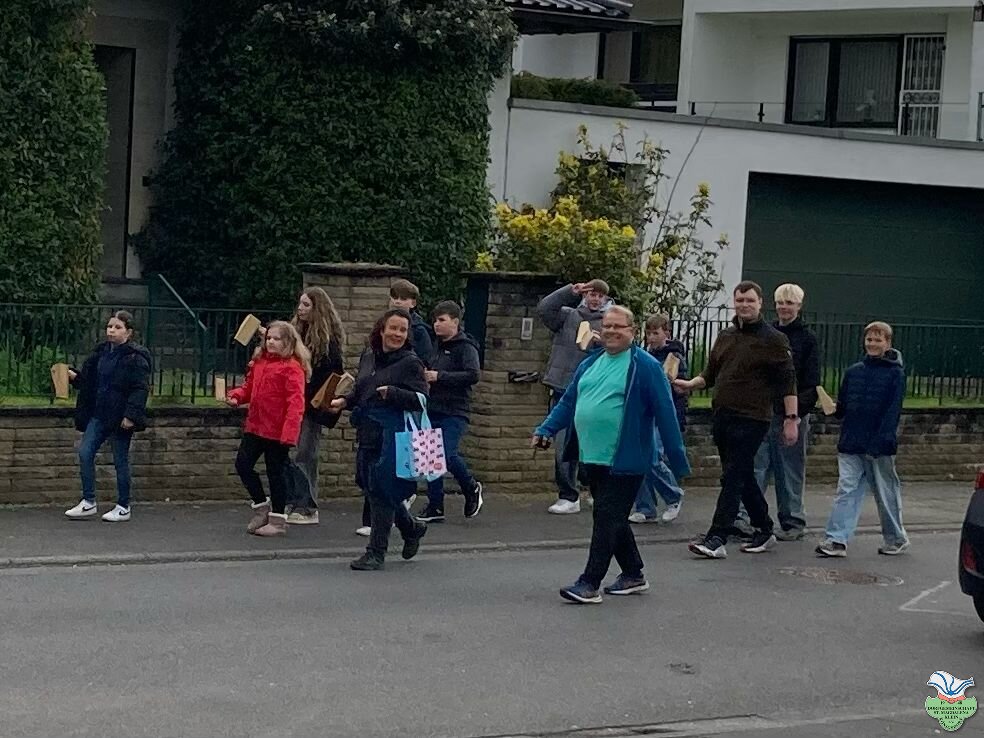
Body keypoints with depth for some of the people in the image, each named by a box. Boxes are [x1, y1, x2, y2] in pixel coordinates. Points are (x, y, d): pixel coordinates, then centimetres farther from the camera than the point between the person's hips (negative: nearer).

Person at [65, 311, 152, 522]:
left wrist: (131, 415, -22)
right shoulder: (101, 352, 11)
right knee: (84, 453, 0)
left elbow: (140, 389, -15)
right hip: (99, 414, 7)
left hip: (120, 417, -7)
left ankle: (123, 508, 13)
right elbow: (89, 380, 20)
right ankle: (89, 502, 9)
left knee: (120, 461, 2)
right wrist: (75, 377, 0)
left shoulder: (135, 358, -12)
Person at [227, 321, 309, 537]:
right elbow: (249, 388, 19)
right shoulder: (259, 362, 10)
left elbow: (295, 402, -19)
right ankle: (261, 505, 27)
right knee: (243, 464, 8)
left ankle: (278, 520, 16)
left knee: (276, 472, 3)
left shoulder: (292, 367, -14)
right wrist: (236, 396, -3)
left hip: (277, 431, -7)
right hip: (255, 426, 7)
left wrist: (289, 432, -26)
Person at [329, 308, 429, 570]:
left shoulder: (410, 363, -7)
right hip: (368, 433, 7)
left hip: (393, 436, -7)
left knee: (382, 491, -4)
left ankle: (376, 553, 5)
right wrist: (345, 401, 5)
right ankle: (411, 529, 37)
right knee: (370, 488, 14)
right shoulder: (368, 357, 12)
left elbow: (421, 399, -14)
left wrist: (392, 393, -27)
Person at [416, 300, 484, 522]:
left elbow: (473, 375, -20)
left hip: (455, 412, -8)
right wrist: (425, 374, 9)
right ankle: (435, 506, 9)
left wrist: (439, 376, -19)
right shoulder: (438, 346, 17)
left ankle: (472, 489, 9)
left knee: (448, 454, -18)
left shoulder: (465, 347, -7)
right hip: (434, 408, 8)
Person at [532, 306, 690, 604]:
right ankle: (633, 575, 29)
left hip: (624, 461, -7)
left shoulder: (645, 367, -8)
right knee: (612, 519, 15)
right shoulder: (590, 364, 13)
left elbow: (665, 413, -10)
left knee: (607, 519, -8)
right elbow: (568, 402, 17)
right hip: (593, 457, 7)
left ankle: (589, 584, -7)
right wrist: (546, 430, 1)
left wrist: (677, 459, -12)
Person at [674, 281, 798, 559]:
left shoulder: (773, 340, -5)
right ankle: (764, 531, 26)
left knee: (733, 477, -11)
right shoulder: (725, 337, 15)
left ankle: (716, 538, -14)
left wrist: (791, 418, -11)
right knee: (743, 477, 13)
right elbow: (710, 374, 20)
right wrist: (691, 384, 0)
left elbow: (787, 381, -7)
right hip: (722, 416, 7)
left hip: (751, 419, -7)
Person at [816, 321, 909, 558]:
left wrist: (881, 440, -18)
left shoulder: (895, 374, -3)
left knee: (887, 494, 7)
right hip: (851, 445, 4)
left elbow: (893, 411, -10)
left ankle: (897, 539, 22)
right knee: (846, 490, -3)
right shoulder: (853, 372, 11)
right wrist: (832, 408, -5)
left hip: (880, 448, -4)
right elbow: (841, 407, 16)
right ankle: (837, 540, -6)